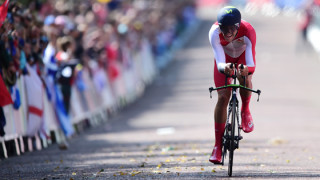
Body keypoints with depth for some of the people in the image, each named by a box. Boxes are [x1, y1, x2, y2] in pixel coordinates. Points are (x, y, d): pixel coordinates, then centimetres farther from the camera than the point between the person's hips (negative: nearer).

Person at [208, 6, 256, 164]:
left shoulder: (248, 31, -39)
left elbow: (251, 64, -46)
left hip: (243, 56, -1)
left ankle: (245, 111, -3)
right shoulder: (214, 32, -36)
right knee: (223, 97, -12)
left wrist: (247, 69, -70)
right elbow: (219, 62, -44)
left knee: (245, 78, -35)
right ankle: (218, 145, -5)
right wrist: (224, 67, -67)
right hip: (225, 58, 1)